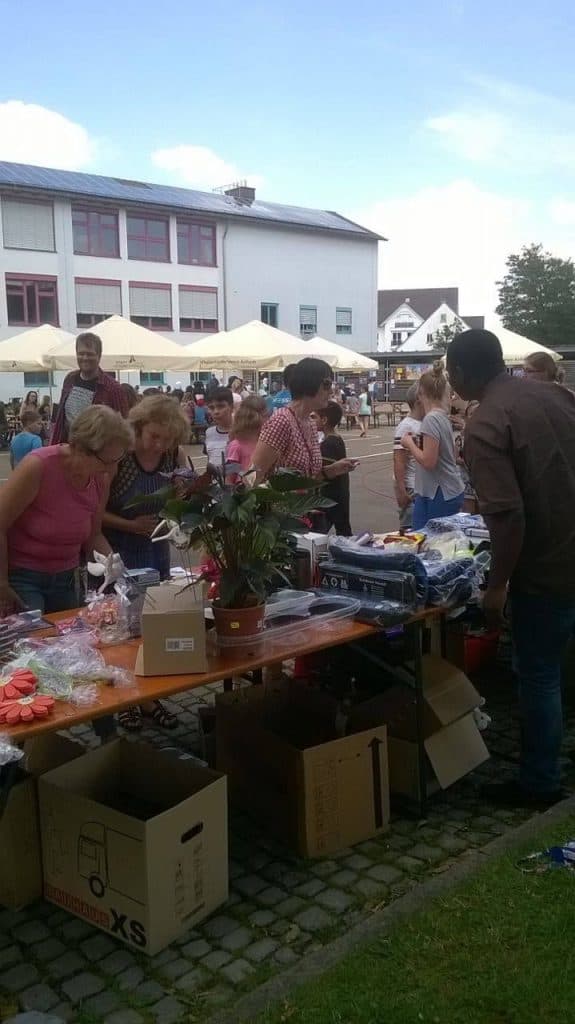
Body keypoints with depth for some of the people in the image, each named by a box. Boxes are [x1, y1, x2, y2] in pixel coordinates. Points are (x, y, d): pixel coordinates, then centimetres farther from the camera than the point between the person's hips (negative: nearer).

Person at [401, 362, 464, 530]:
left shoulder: (431, 419, -17)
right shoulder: (442, 416, 10)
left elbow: (428, 461, -21)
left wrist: (410, 444, -8)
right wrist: (415, 445, 13)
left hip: (439, 495, -9)